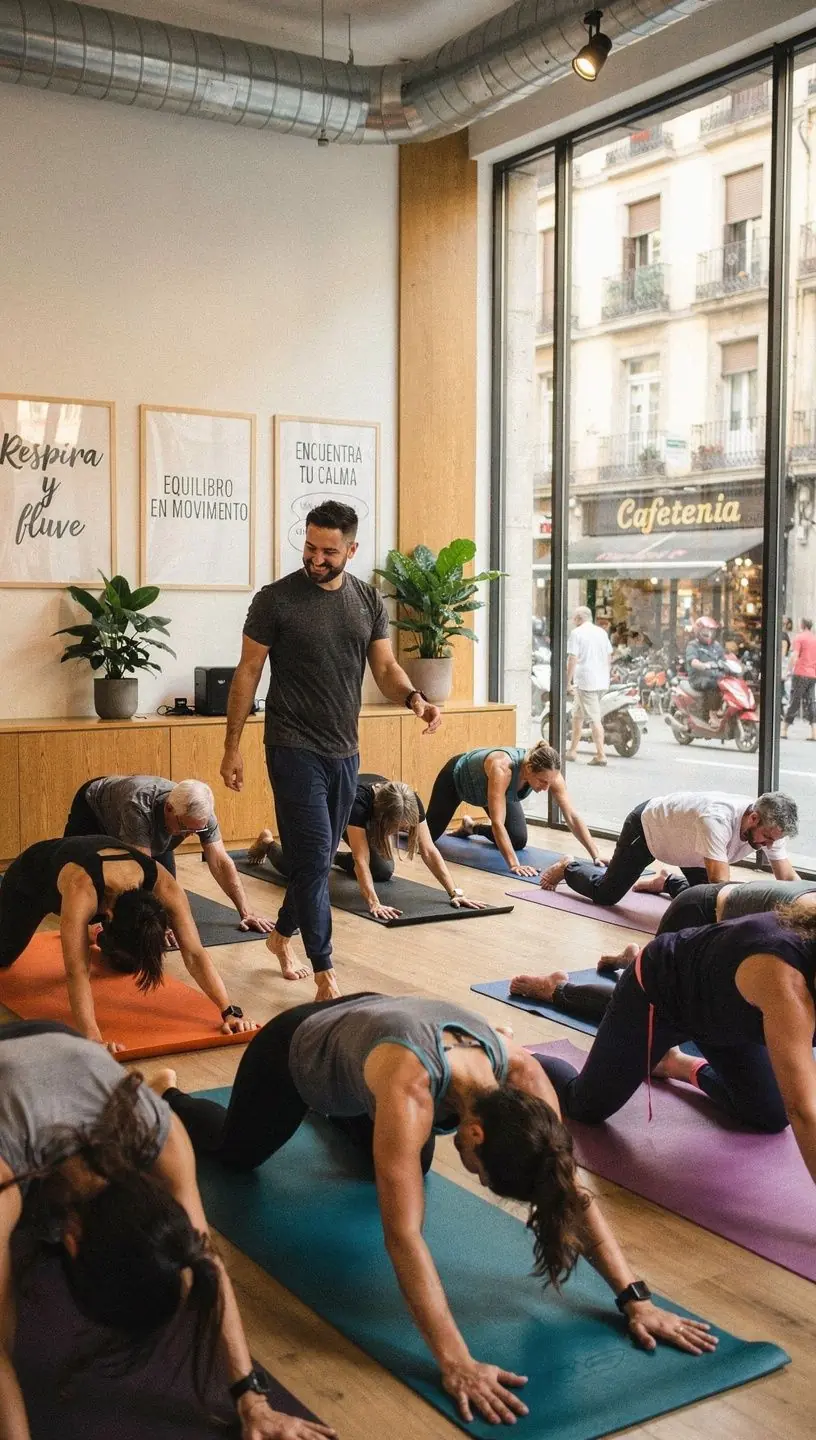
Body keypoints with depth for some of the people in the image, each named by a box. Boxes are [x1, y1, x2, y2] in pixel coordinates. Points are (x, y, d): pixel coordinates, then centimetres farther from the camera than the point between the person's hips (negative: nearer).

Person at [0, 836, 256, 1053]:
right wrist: (91, 1038, -62)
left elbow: (195, 954, -35)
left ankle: (103, 940, 34)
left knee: (129, 963, 3)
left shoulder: (163, 886, -38)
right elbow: (76, 971, -54)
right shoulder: (81, 892, -50)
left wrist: (230, 1011, -40)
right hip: (33, 877, -3)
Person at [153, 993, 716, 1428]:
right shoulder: (409, 1091, -49)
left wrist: (635, 1299, -30)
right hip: (293, 1054, -5)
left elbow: (572, 1191, -26)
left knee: (410, 1164, 27)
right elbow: (404, 1236, -51)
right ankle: (169, 1096, 51)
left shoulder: (521, 1074, -33)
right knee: (239, 1152, 23)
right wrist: (456, 1361, -54)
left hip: (359, 1022, 5)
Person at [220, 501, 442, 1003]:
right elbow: (248, 672, -4)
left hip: (344, 750, 5)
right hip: (295, 748, -5)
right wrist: (233, 747, -5)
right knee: (315, 858, -9)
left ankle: (282, 935, 41)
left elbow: (385, 666, 4)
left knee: (318, 857, 17)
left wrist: (414, 697, -19)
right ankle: (326, 975, -2)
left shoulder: (369, 600, 4)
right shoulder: (276, 599, -8)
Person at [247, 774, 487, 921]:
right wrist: (374, 904, -60)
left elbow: (429, 851, -32)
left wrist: (455, 892, -39)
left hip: (355, 818, 5)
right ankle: (268, 843, 31)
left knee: (384, 872, -4)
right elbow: (362, 860, -50)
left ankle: (340, 857, 25)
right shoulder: (359, 802, -47)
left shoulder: (410, 803, -33)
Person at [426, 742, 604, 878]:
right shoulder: (502, 768, -50)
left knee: (518, 841, -2)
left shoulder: (549, 772, -34)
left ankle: (471, 826, 27)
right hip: (457, 777, -5)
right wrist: (514, 864, -58)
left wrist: (596, 855, -38)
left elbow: (572, 816, -32)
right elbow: (497, 822, -52)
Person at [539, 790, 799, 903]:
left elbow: (788, 877, -18)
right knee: (606, 894, 4)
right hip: (647, 824, -7)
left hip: (680, 832, 7)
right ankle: (567, 868, 34)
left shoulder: (769, 824, -24)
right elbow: (721, 883, -52)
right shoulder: (717, 820, -47)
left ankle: (664, 882, 34)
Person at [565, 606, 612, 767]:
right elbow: (609, 656, 17)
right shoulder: (602, 632, 13)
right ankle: (573, 750, 21)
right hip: (602, 681, 7)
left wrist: (568, 682, -8)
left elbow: (573, 659, -12)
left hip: (585, 681, -7)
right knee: (578, 715, 18)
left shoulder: (576, 633, -6)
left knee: (594, 719, -7)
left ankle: (601, 755, -9)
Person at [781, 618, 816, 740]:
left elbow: (794, 656, -14)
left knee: (794, 702, -1)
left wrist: (790, 670, -9)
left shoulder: (799, 637, -5)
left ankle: (784, 730, 5)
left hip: (800, 674, -5)